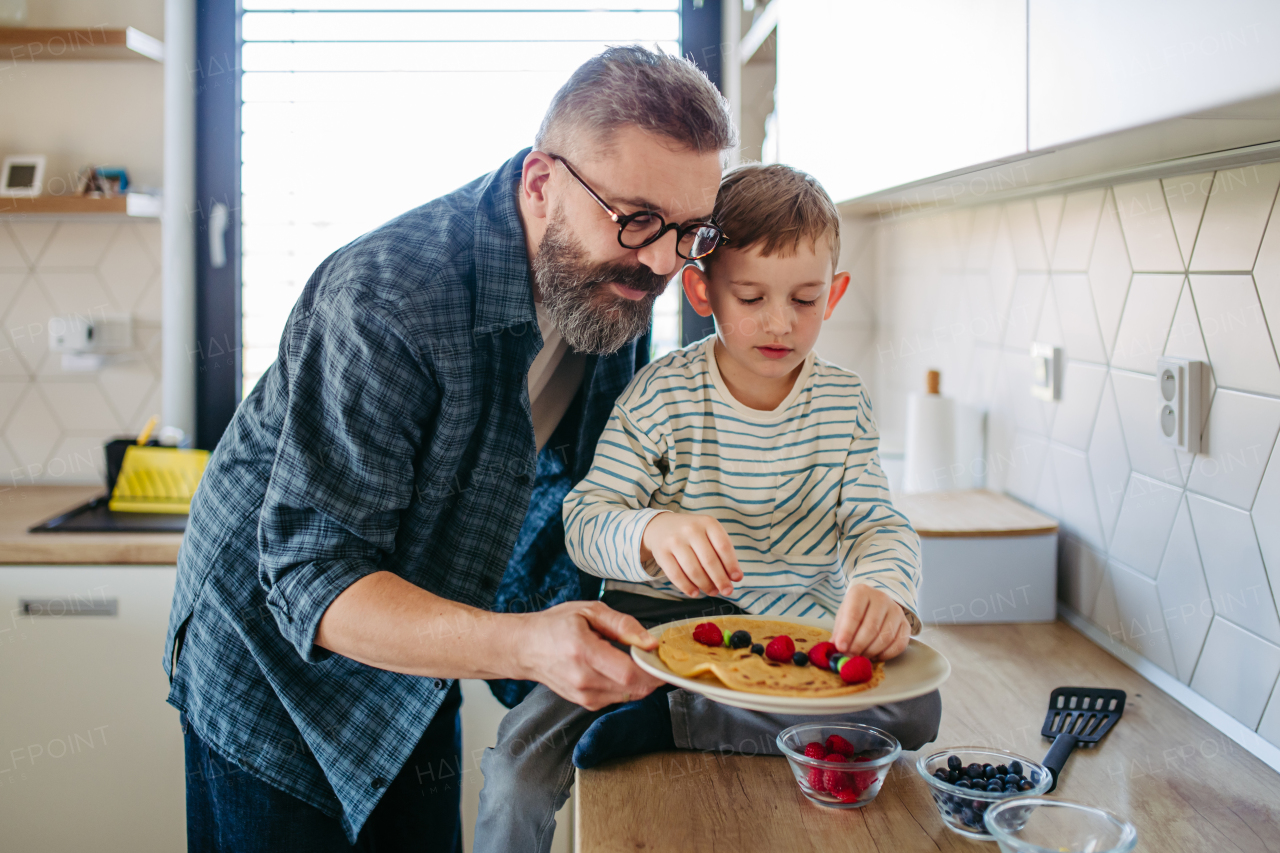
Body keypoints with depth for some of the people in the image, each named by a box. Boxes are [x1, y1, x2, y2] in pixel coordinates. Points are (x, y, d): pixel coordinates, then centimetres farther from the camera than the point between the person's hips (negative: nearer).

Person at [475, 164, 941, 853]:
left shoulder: (844, 403, 1)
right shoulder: (660, 395, -8)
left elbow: (880, 525, -2)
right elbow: (586, 519, -12)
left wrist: (884, 588, -28)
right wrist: (652, 533, -37)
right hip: (656, 622, -3)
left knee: (916, 710, -24)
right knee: (521, 762, -22)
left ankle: (669, 721, -20)